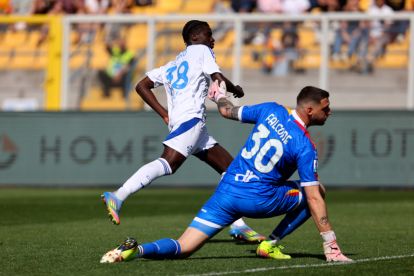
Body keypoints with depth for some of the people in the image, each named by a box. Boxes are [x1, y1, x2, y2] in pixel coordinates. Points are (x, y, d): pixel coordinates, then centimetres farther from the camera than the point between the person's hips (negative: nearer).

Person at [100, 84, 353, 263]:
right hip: (258, 201, -5)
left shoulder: (271, 111, 4)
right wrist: (331, 246, -7)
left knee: (181, 248, 4)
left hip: (226, 193, 5)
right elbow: (314, 199, -11)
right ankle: (272, 244, 11)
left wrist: (220, 97, 43)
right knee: (317, 192, 16)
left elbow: (228, 111, 18)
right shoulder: (305, 147, -9)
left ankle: (136, 250, -26)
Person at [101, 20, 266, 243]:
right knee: (168, 163, -27)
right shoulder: (201, 50, 10)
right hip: (190, 118, -9)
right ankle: (117, 197, -40)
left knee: (230, 167, 13)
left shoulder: (172, 65, 29)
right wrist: (236, 90, 19)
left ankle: (237, 226, 10)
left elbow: (142, 86, 25)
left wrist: (164, 114, 19)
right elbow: (220, 80, -2)